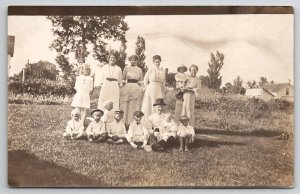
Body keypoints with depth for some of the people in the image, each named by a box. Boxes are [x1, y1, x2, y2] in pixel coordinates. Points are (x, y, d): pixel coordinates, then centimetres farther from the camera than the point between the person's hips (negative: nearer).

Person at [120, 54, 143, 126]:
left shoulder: (139, 69, 11)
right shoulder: (126, 68, 8)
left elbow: (141, 81, 11)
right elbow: (123, 79, 9)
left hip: (136, 89, 1)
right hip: (127, 88, -1)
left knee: (135, 106, 0)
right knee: (126, 105, -1)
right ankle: (125, 122, 4)